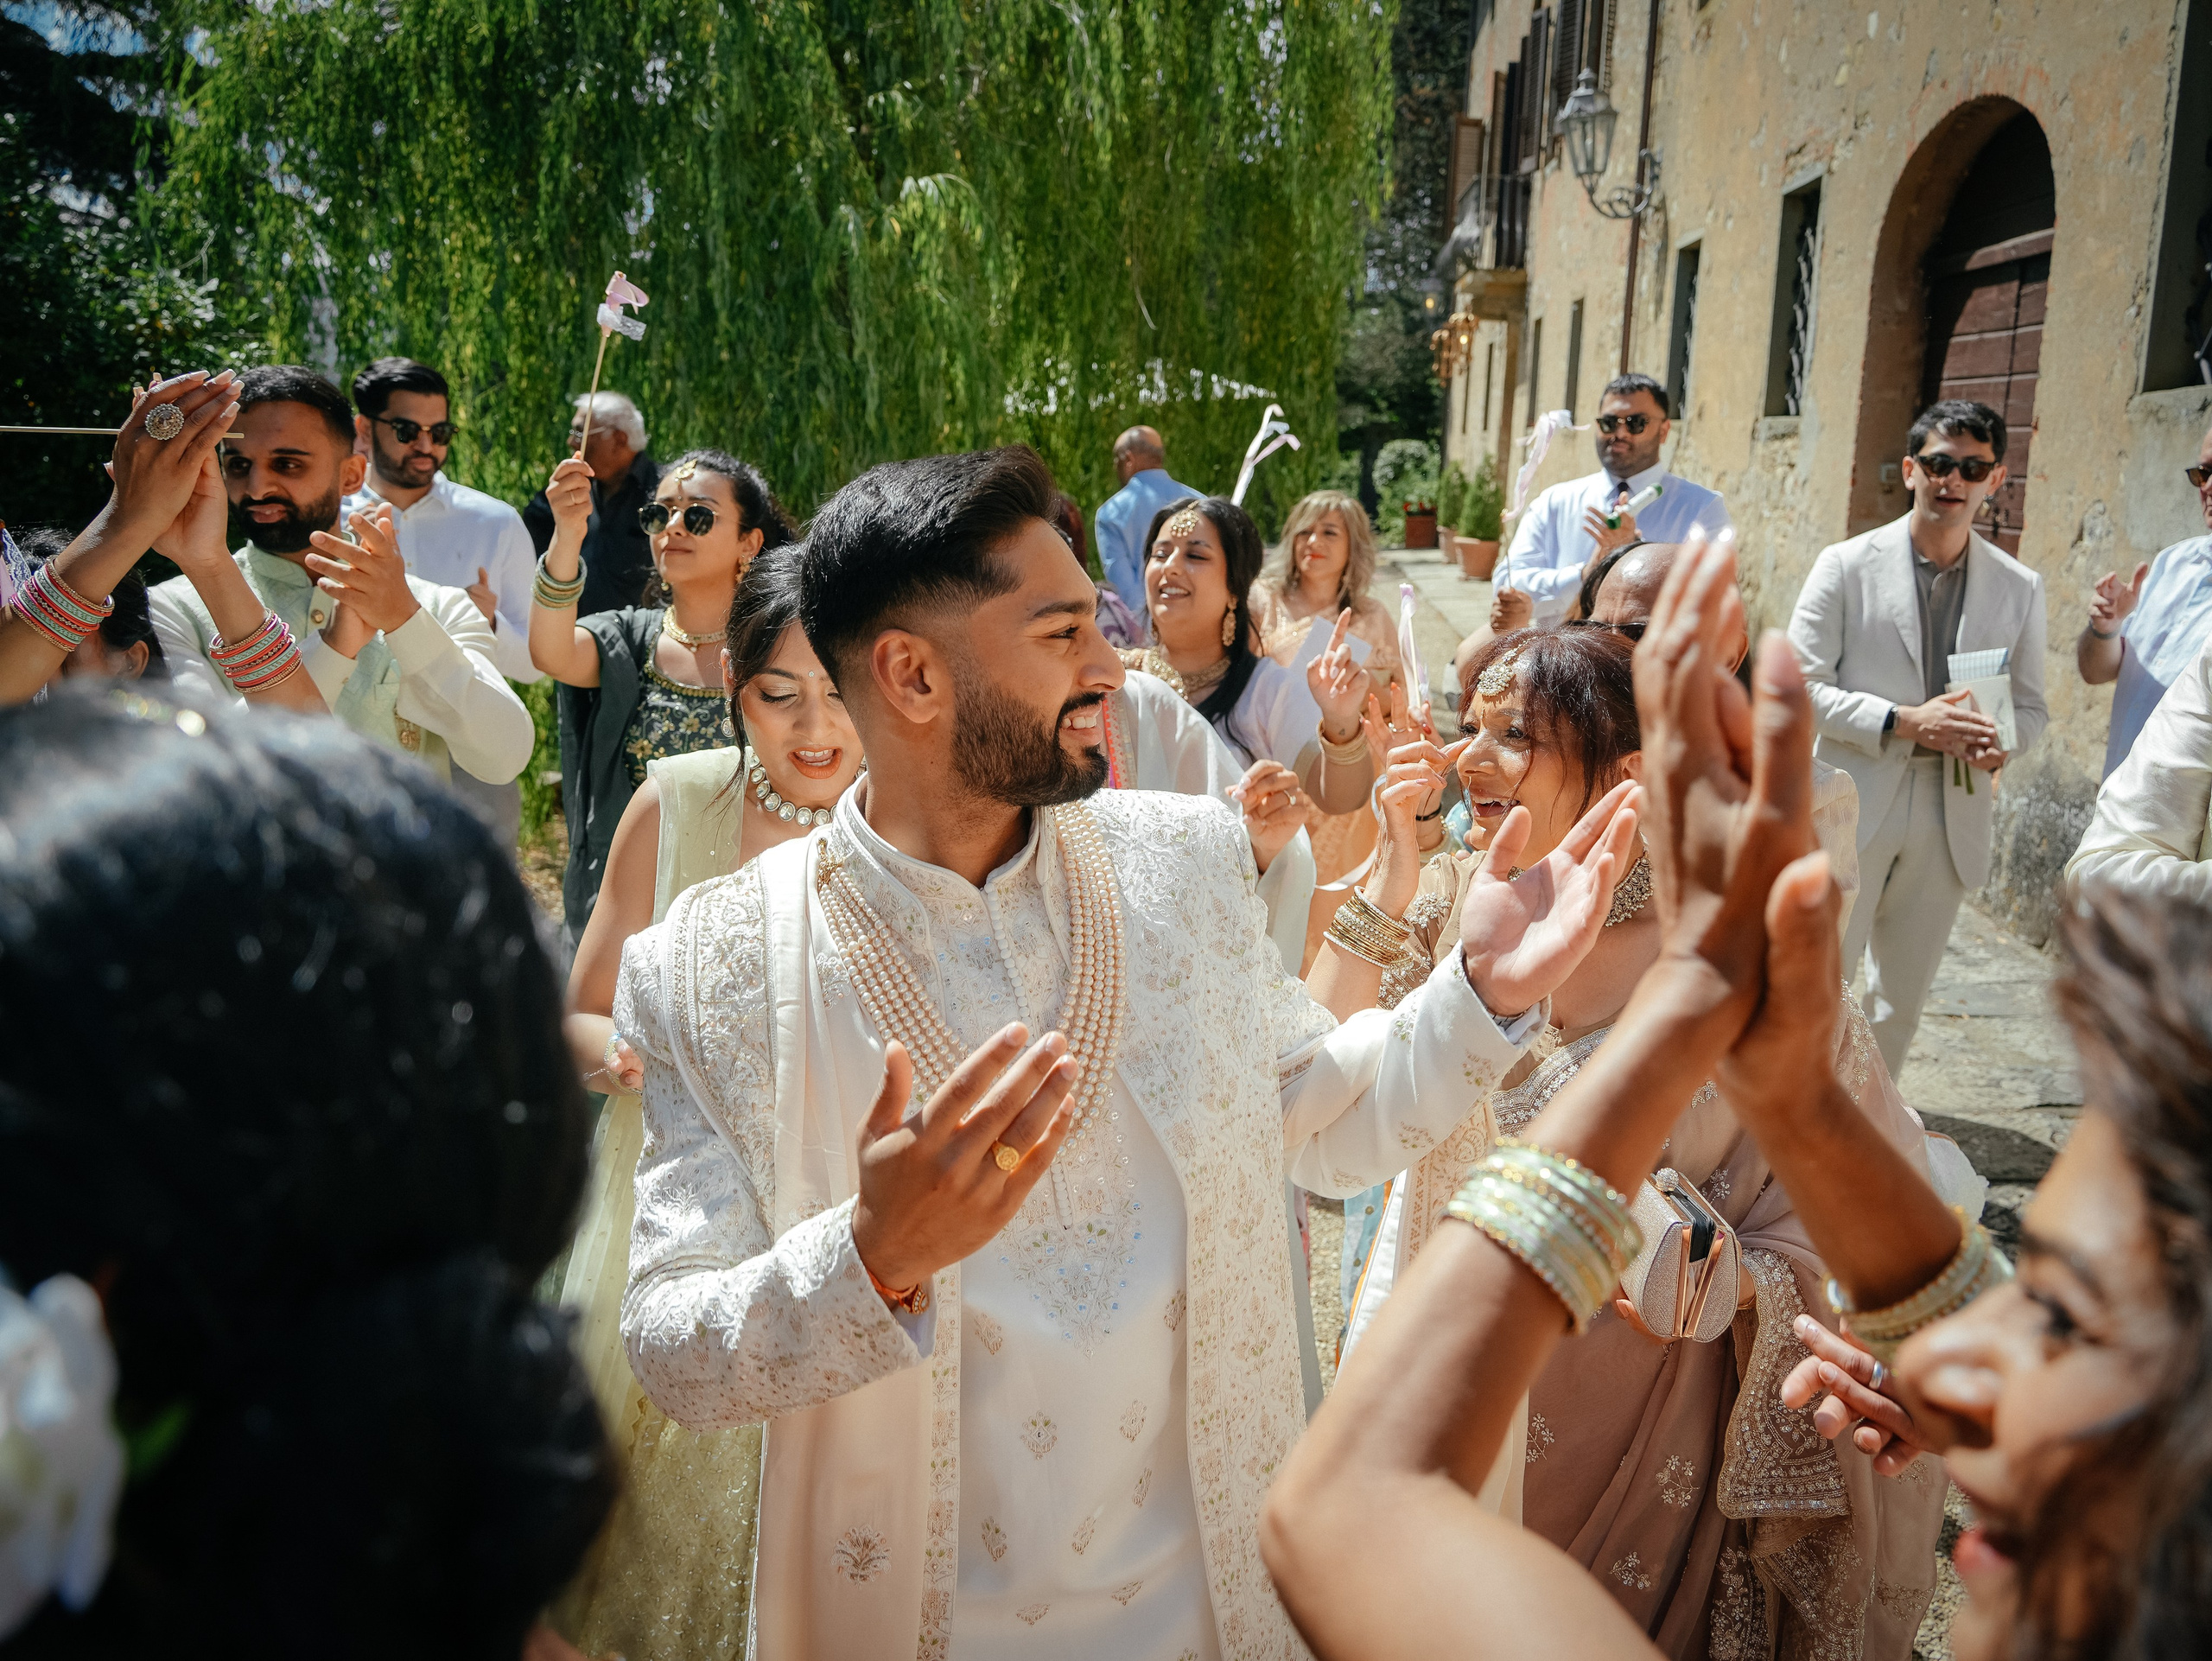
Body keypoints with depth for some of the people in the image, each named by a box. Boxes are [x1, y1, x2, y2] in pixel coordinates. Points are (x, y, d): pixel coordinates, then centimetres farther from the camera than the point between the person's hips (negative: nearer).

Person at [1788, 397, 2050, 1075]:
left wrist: (2000, 743, -12)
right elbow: (1800, 685, -8)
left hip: (1951, 821, 4)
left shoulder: (2019, 588, 7)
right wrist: (1903, 722, -19)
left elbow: (2030, 705, 12)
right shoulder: (1846, 566, -3)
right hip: (1851, 808, -3)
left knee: (1902, 997, 13)